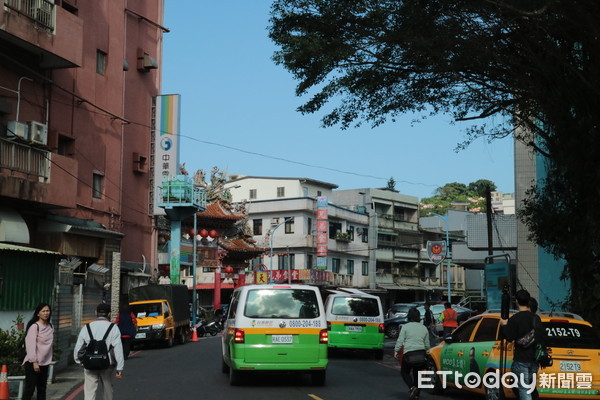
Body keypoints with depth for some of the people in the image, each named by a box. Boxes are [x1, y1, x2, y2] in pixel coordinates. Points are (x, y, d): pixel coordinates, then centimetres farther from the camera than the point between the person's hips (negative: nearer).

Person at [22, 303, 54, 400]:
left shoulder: (51, 327, 10)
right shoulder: (35, 326, -11)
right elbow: (31, 345, -14)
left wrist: (49, 360, 13)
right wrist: (34, 362, -18)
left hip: (45, 363, 7)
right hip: (33, 363, -7)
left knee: (42, 389, 10)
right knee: (30, 388, -8)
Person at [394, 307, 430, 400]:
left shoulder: (406, 326, 0)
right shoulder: (424, 328, 13)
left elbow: (400, 340, -6)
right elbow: (427, 345, 16)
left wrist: (396, 350, 0)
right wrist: (425, 352, 31)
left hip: (409, 354, -4)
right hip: (421, 354, 4)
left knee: (404, 372, 13)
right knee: (417, 373, 17)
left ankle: (412, 387, -12)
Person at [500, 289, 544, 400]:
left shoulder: (514, 319, -12)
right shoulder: (536, 318, 8)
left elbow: (509, 337, -11)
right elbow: (541, 337, 13)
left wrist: (503, 326, 3)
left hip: (521, 359, -7)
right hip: (534, 358, 7)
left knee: (523, 389, -8)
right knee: (529, 387, 20)